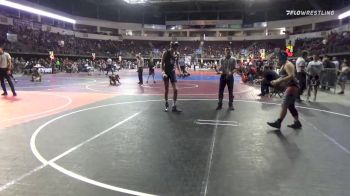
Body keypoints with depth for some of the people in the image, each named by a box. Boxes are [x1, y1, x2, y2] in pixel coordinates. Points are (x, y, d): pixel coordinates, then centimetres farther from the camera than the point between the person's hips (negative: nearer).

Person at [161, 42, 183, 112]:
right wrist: (163, 72, -21)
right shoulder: (166, 52, -9)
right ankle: (166, 105, 22)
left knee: (175, 89, -4)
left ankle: (174, 106, 3)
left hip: (173, 72, 4)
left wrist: (180, 72, 5)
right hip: (166, 72, -4)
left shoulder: (176, 54, 5)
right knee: (166, 89, 3)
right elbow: (162, 63, -9)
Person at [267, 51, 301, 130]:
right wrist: (276, 81, 8)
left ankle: (278, 123, -9)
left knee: (284, 105, -11)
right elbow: (283, 77, 25)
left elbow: (291, 76, -27)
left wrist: (279, 81, -29)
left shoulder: (288, 65, -14)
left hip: (292, 87, -11)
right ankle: (297, 123, 22)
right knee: (291, 106, 14)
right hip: (290, 87, 11)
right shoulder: (283, 65, 17)